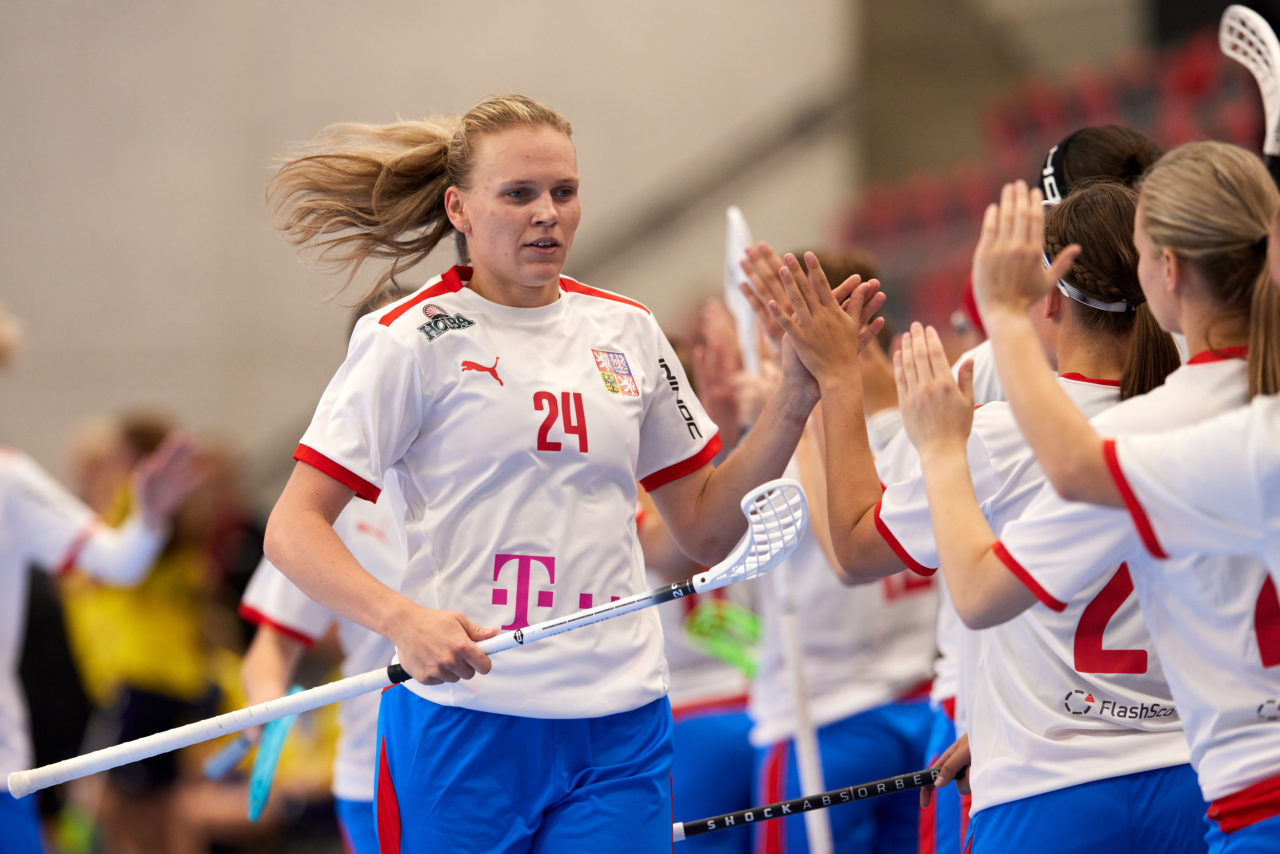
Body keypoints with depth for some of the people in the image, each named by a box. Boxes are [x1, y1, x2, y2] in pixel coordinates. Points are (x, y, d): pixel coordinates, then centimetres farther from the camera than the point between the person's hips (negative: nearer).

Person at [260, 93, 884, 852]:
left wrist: (796, 401, 5)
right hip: (463, 724, -3)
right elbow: (293, 531, -7)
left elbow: (706, 531, 17)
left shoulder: (627, 332, 12)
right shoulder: (414, 339, -3)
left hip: (621, 731, 4)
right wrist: (403, 620, -23)